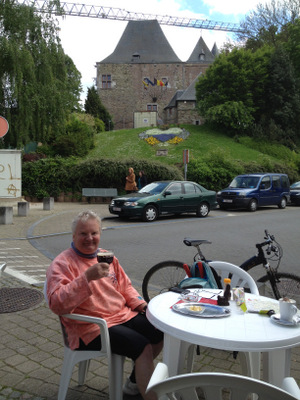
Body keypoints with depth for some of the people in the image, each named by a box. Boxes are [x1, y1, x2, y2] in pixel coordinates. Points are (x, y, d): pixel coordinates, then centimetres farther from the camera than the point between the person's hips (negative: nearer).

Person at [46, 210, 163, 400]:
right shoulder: (61, 264, -11)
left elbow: (125, 287, 19)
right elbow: (57, 304, -24)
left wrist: (143, 305, 2)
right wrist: (87, 277, -32)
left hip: (123, 315, 8)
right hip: (91, 329, -8)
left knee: (160, 332, -1)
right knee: (143, 347, -23)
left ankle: (135, 381, 19)